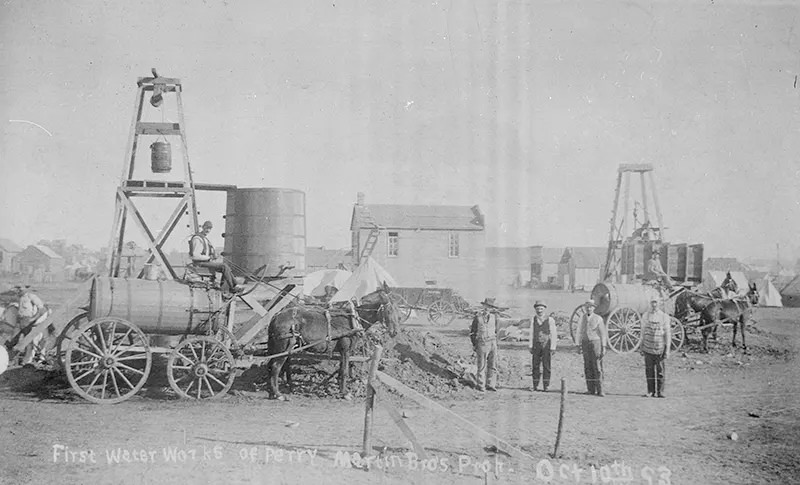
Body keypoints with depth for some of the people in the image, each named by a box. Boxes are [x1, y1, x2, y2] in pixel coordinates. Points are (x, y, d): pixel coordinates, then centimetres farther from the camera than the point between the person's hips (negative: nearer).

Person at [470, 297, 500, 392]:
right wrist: (475, 345, 0)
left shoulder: (493, 317, 5)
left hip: (492, 343, 4)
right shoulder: (477, 318, -5)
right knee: (482, 366, -1)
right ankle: (481, 386, 7)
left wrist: (495, 343, 13)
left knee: (493, 365, 3)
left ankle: (490, 384, 11)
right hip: (482, 344, -4)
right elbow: (472, 333, 3)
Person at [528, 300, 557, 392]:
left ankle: (545, 386, 4)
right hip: (536, 345, 3)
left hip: (546, 345, -3)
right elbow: (531, 333, 11)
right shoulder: (533, 319, 8)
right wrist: (530, 346, 7)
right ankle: (535, 386, 7)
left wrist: (553, 348, -7)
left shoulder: (550, 320, -2)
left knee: (546, 366, -1)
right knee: (535, 365, 1)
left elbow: (553, 335, -2)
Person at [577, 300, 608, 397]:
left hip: (595, 342, -4)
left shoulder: (598, 319, -2)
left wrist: (604, 347, -6)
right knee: (588, 367, 3)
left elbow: (603, 333, -2)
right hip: (585, 343, 4)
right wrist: (580, 345, 12)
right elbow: (580, 332, 16)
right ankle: (591, 389, 8)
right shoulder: (583, 318, 10)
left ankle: (600, 390, -6)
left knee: (597, 367, -7)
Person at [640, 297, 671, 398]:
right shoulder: (645, 316, 7)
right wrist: (641, 347, 11)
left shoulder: (664, 316, 1)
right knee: (649, 371, 2)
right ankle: (650, 391, 8)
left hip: (660, 348, -1)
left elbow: (667, 334, 2)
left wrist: (667, 349, -3)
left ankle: (660, 392, 7)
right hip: (648, 348, 1)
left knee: (660, 371, 1)